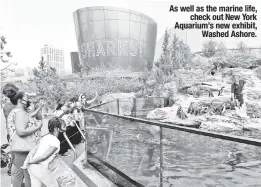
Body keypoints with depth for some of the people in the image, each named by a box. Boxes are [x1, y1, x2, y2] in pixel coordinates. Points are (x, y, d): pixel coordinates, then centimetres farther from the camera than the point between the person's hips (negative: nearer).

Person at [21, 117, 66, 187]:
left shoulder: (46, 137, 12)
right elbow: (44, 156, -16)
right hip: (40, 168, -7)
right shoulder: (56, 141, -12)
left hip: (32, 166, 7)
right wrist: (30, 161, -3)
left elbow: (33, 149, 4)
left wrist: (26, 163, -1)